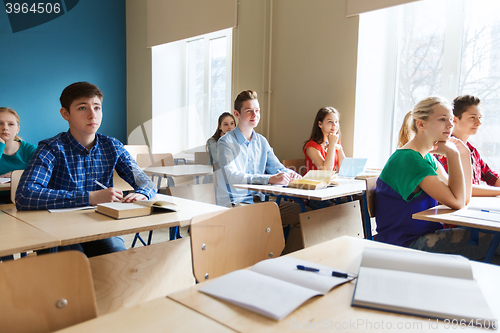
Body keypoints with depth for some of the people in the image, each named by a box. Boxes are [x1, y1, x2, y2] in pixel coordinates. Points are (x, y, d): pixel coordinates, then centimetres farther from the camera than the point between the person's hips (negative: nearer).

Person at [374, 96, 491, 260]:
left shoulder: (428, 157, 12)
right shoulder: (407, 158, -19)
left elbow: (464, 198, 9)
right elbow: (457, 202, -23)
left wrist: (464, 154, 4)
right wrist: (452, 154, -15)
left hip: (426, 233, 9)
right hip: (405, 243, -9)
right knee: (490, 241, -20)